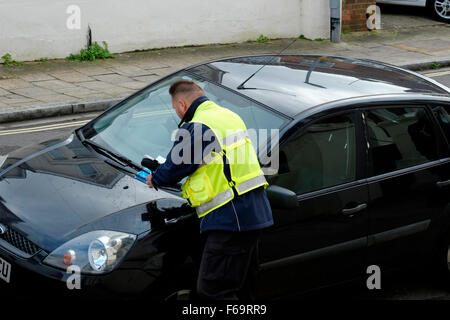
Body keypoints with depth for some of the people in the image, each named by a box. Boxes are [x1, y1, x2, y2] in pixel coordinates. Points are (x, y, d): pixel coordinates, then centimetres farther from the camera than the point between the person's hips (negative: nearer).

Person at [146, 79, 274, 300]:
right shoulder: (230, 116, 18)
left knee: (211, 292, -8)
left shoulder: (196, 128, -12)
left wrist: (154, 180, 16)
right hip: (255, 213, 10)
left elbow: (174, 168, -6)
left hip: (230, 218, -10)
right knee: (244, 288, 18)